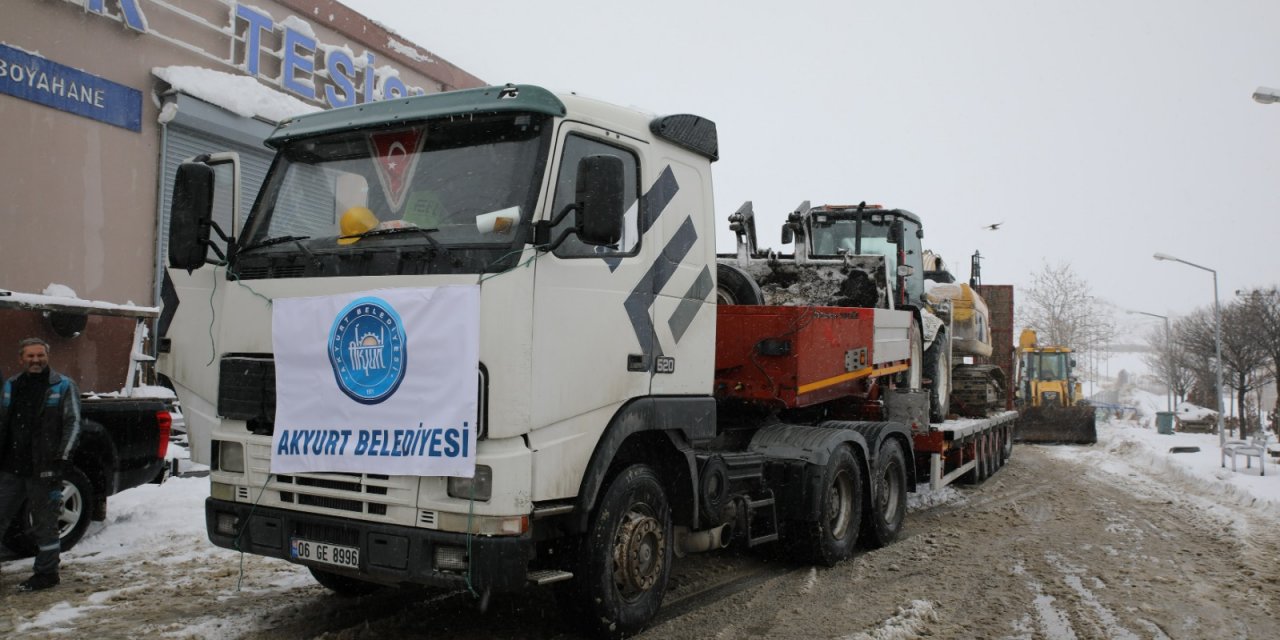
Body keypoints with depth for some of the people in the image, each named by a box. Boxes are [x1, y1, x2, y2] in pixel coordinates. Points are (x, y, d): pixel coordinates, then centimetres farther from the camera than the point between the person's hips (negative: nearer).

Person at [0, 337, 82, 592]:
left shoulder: (63, 386, -2)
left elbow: (73, 424, -5)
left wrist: (62, 457, -12)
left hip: (43, 468, -5)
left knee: (44, 523, 3)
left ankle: (46, 573, 14)